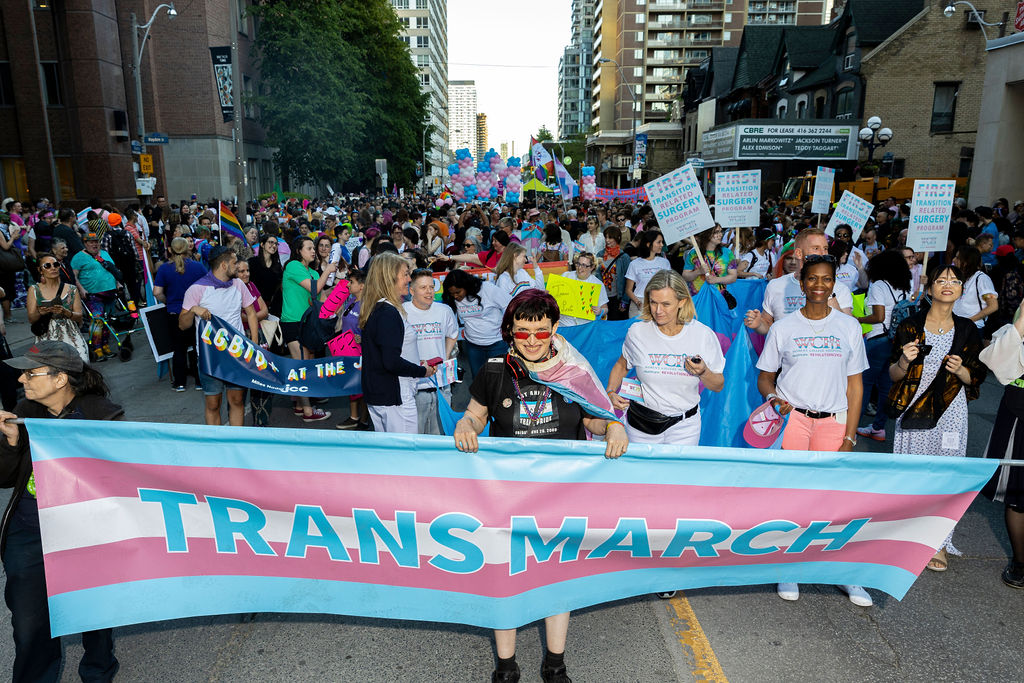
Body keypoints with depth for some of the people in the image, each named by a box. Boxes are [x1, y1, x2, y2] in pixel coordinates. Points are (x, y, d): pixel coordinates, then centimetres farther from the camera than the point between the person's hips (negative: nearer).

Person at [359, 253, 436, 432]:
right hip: (394, 398, -10)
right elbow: (392, 362, -25)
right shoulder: (389, 313, -19)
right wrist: (423, 371, -12)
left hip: (375, 395, 10)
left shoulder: (374, 310, 10)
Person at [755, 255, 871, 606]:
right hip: (790, 418, 0)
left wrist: (849, 437, 2)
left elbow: (854, 385, 8)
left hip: (832, 422, 1)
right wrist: (773, 398, -14)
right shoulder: (783, 327, 5)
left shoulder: (849, 326, 8)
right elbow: (765, 378, 9)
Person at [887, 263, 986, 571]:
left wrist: (960, 370, -12)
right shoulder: (910, 326, -2)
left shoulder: (967, 330, 4)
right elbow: (893, 375, 0)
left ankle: (940, 542, 16)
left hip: (950, 412, 1)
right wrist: (904, 361, -20)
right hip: (913, 409, -1)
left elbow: (976, 378, 8)